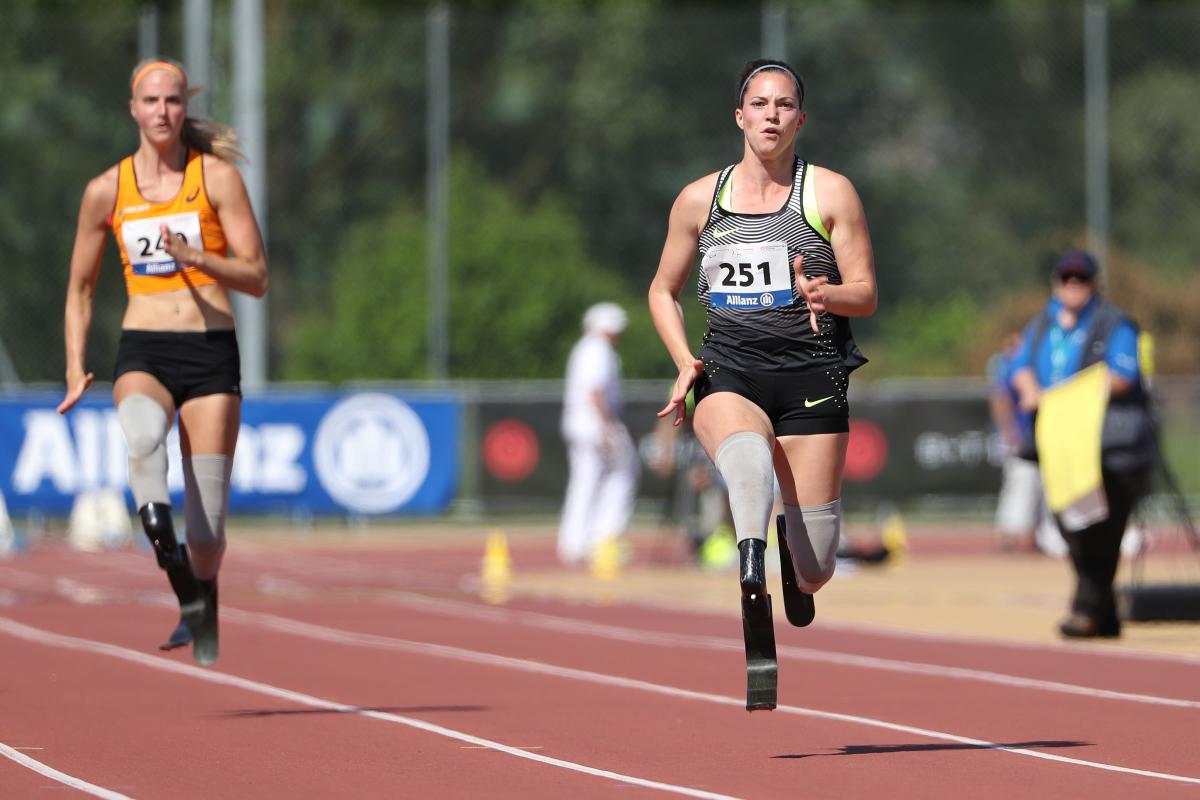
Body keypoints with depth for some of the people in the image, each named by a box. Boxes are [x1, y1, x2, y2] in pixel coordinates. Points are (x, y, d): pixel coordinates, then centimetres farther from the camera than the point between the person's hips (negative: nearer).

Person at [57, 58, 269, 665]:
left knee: (208, 511, -3)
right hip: (143, 352, 1)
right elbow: (80, 288, 17)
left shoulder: (217, 177, 1)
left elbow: (256, 279, -2)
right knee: (141, 437, -36)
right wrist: (76, 369, 8)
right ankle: (178, 580, -43)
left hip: (211, 353, 0)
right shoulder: (106, 191, 7)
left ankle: (203, 609, 26)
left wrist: (196, 256, -18)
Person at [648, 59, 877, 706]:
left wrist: (823, 293, -20)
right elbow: (663, 291, 21)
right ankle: (752, 575, -58)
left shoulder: (830, 193, 5)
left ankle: (798, 574, 34)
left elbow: (866, 295, 3)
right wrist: (684, 360, 3)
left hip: (811, 379, -1)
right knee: (747, 459, -38)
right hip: (728, 375, 1)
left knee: (815, 569, -3)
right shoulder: (699, 199, 11)